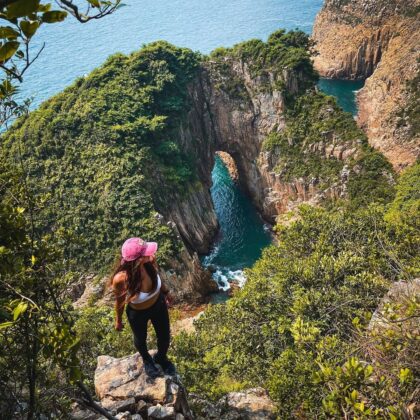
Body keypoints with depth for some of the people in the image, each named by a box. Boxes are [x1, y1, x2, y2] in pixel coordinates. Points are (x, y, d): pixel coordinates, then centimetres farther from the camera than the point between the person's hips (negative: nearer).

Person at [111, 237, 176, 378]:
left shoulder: (150, 261, -31)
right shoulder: (121, 279, -41)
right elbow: (119, 300, -18)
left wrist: (165, 291, 12)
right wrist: (118, 320, 0)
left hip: (159, 305, 3)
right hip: (137, 313, -3)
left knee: (165, 337, 27)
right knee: (140, 339, 30)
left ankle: (161, 358, 64)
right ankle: (147, 359, 67)